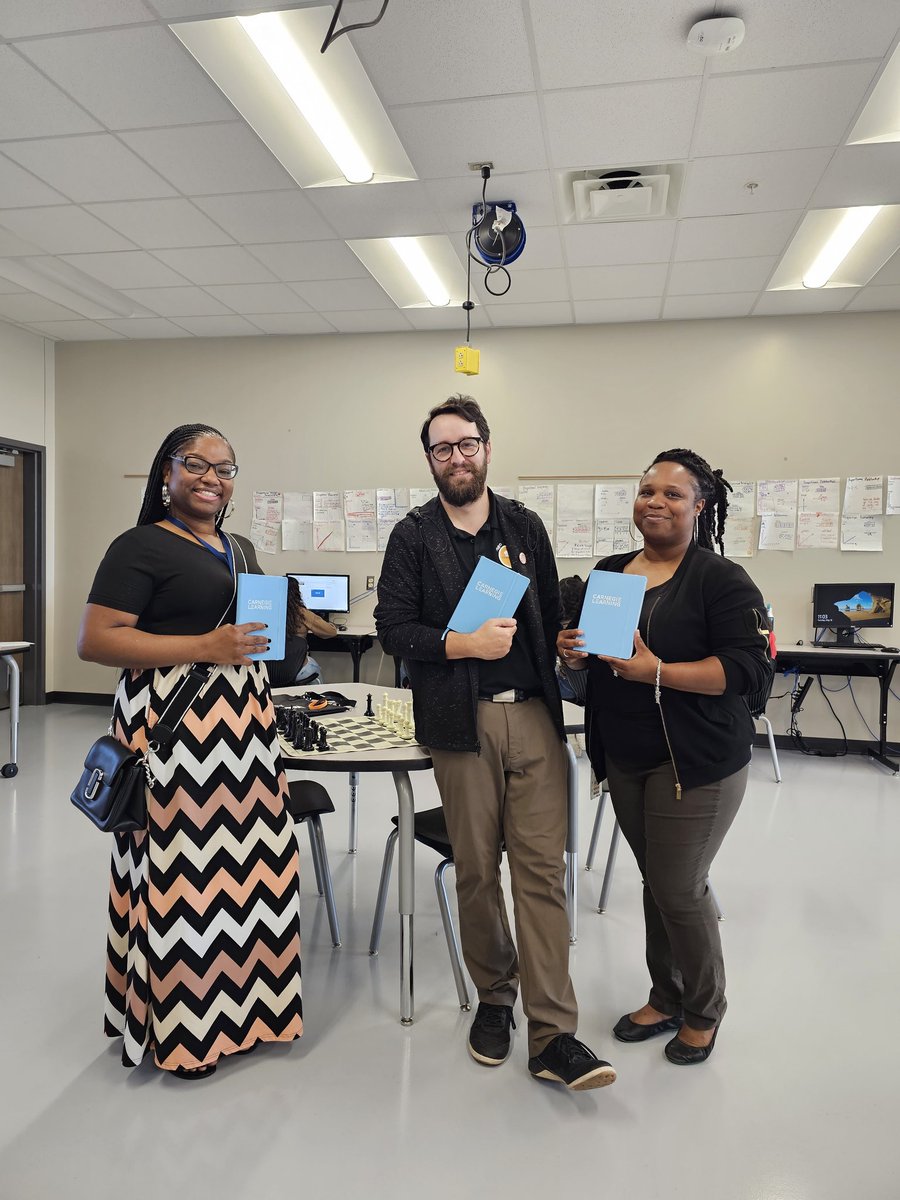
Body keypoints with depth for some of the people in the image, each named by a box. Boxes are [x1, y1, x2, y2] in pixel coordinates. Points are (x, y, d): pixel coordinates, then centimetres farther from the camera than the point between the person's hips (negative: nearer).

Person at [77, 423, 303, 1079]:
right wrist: (203, 646, -19)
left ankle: (242, 998, 28)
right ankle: (181, 1026, 16)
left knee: (248, 854, 9)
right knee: (184, 866, -3)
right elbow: (94, 640, -13)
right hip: (174, 724, -7)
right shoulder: (141, 547, -6)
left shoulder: (241, 549, 18)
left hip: (242, 718, 8)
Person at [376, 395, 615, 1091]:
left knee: (542, 868, 0)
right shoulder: (413, 536, 4)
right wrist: (466, 645, -15)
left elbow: (552, 616, 14)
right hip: (463, 723, -1)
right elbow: (394, 627, -3)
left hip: (534, 717, 2)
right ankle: (494, 998, 31)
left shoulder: (525, 527, 12)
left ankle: (552, 1034, 8)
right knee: (477, 870, 9)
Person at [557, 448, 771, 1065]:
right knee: (657, 880, 18)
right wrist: (573, 652, -8)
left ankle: (705, 1012, 28)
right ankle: (666, 998, 37)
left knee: (678, 889, 2)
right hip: (625, 759, 6)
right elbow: (586, 650, 15)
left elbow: (749, 666, -19)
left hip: (695, 760, -6)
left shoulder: (723, 580, -11)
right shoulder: (608, 572, 7)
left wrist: (658, 673, -27)